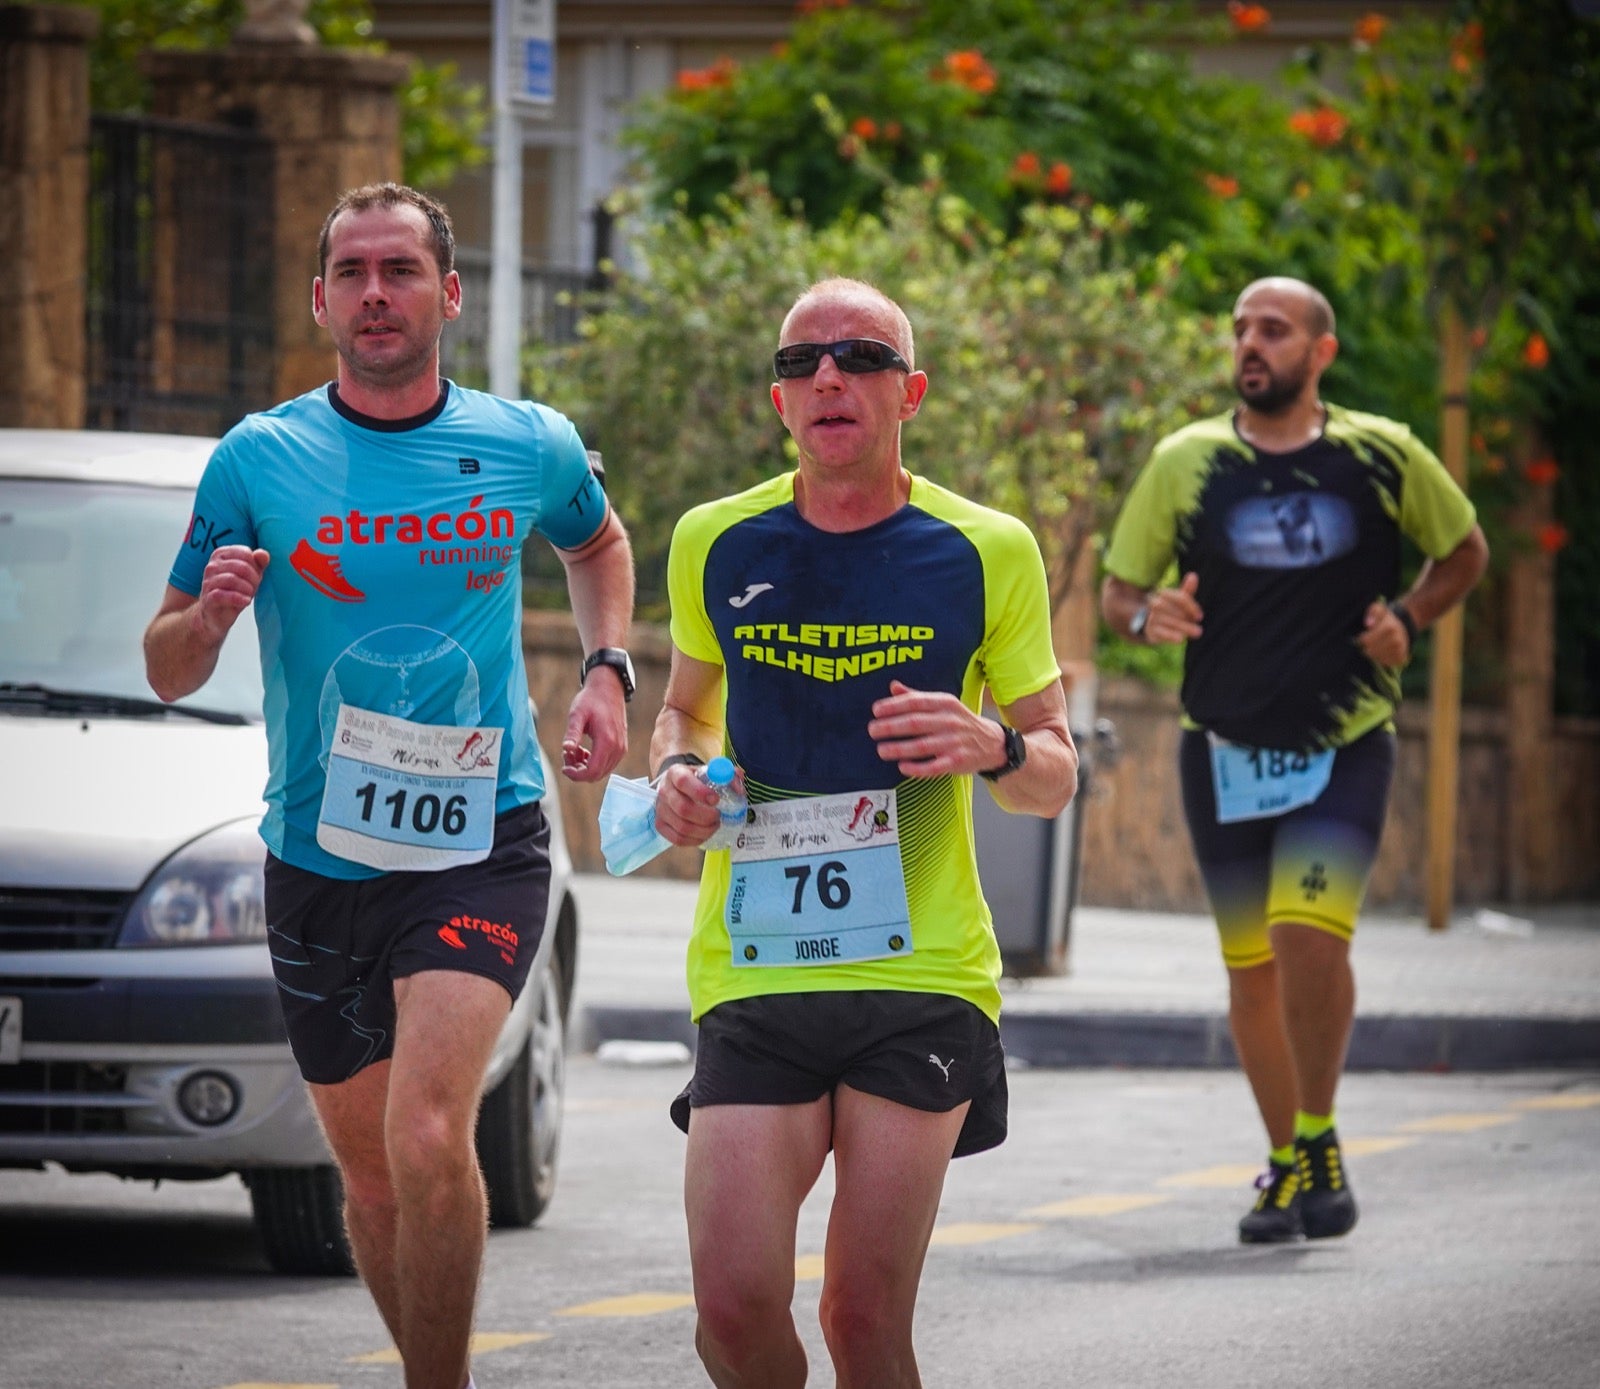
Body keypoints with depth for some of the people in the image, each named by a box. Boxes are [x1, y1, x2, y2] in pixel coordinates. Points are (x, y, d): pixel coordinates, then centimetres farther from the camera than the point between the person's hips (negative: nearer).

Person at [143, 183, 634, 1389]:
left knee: (427, 1136, -22)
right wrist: (209, 616, -18)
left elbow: (600, 544, 26)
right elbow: (167, 672, 5)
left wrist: (607, 673, 9)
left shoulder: (529, 448, 2)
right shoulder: (259, 460, -1)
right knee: (373, 1179, 12)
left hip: (484, 842, -2)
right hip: (317, 859, 2)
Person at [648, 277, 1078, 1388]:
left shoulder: (984, 554, 3)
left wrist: (992, 748, -13)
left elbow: (1057, 777, 9)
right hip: (754, 968, 1)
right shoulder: (717, 544, 8)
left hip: (922, 972, -1)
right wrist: (678, 771, 3)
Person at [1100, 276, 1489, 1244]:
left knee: (1310, 935, -20)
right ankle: (1287, 1163, 23)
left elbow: (1465, 551, 14)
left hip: (1347, 745, -2)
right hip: (1225, 752, 2)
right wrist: (1145, 617, -17)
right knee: (1251, 965, 6)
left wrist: (1408, 621, -3)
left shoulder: (1383, 457, -2)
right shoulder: (1187, 463, 0)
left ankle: (1320, 1139, -2)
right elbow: (1117, 590, 7)